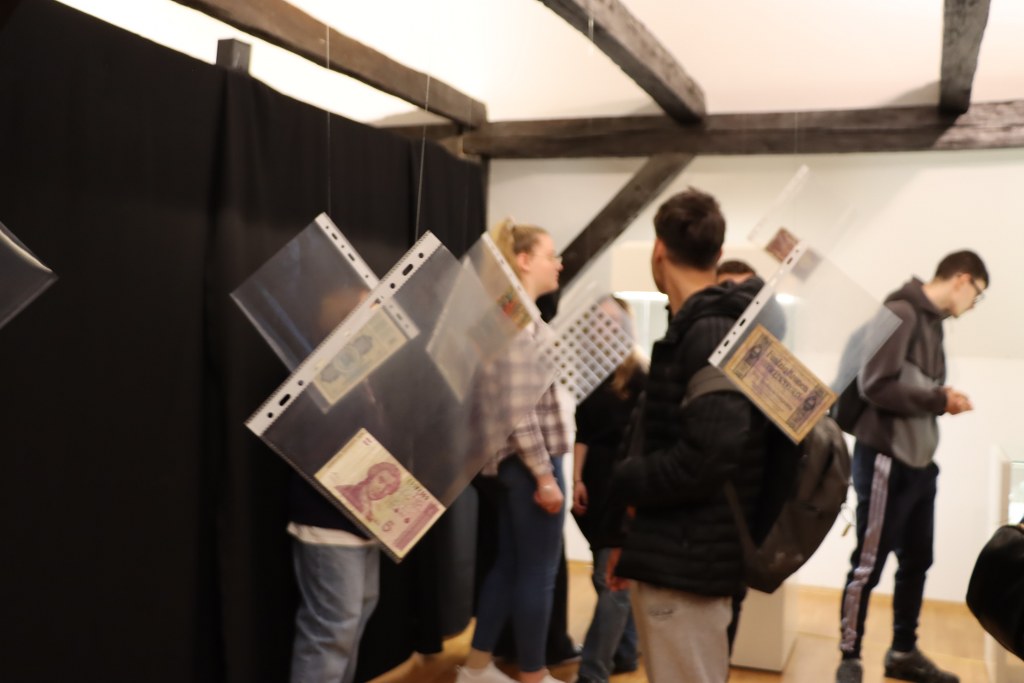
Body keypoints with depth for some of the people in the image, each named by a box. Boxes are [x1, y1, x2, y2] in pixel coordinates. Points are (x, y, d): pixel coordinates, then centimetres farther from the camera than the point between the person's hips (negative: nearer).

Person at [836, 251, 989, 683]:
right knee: (868, 565, 1)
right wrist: (939, 400, -15)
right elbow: (875, 386, -23)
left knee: (916, 563, 17)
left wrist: (943, 399, -3)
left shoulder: (933, 320, 13)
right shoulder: (901, 312, -15)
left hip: (919, 462, 9)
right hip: (886, 459, -9)